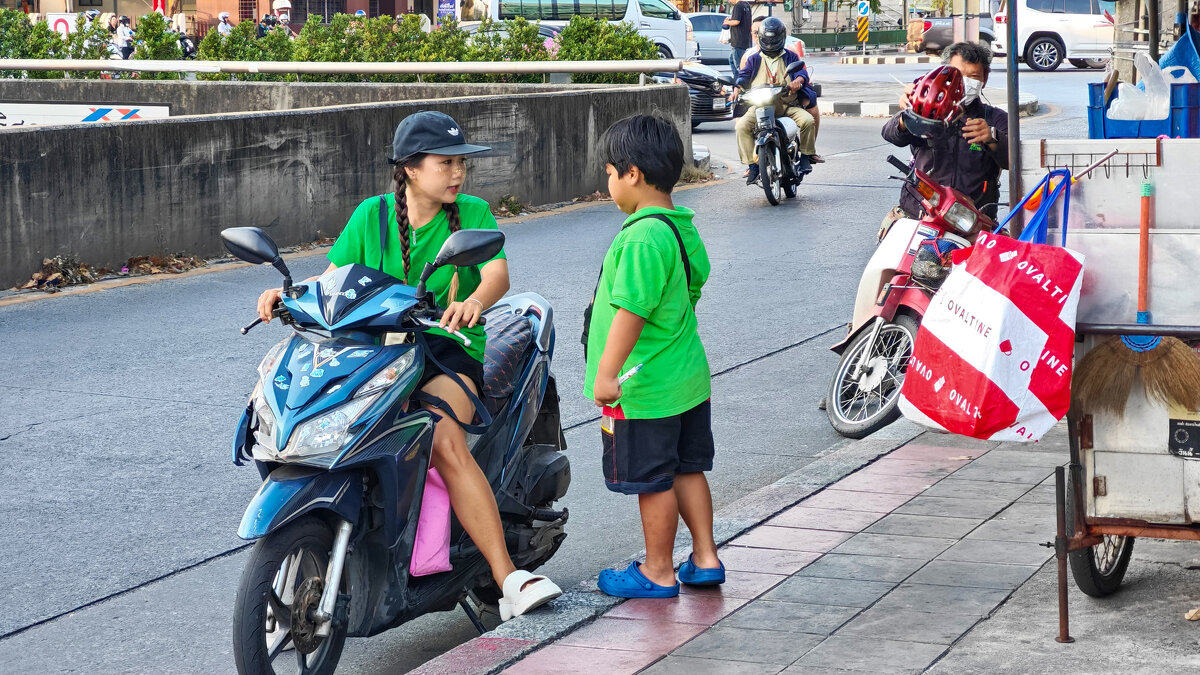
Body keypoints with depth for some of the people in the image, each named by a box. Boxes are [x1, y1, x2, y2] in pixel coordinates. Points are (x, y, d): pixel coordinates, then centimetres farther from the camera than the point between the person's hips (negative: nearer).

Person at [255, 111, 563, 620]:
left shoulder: (473, 213, 5)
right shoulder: (372, 216, 10)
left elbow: (498, 273, -11)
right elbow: (334, 277, 6)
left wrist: (473, 301, -34)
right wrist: (287, 292, -15)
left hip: (449, 350, -2)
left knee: (444, 440, -32)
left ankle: (509, 581, -33)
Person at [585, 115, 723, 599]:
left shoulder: (642, 237, -23)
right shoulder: (683, 228, 8)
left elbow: (632, 308, -27)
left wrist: (607, 373, -25)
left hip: (644, 387, -10)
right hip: (688, 375, 10)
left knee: (652, 479, 3)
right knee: (687, 468, 18)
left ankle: (657, 572, 14)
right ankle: (705, 559, 26)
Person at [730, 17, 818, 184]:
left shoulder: (790, 57, 14)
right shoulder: (754, 60, 18)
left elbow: (801, 71, -1)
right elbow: (744, 75, 6)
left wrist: (798, 80, -26)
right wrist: (738, 88, -17)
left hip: (787, 104, 0)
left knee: (807, 120, -27)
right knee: (742, 126, -27)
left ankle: (806, 156, -6)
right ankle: (752, 164, -20)